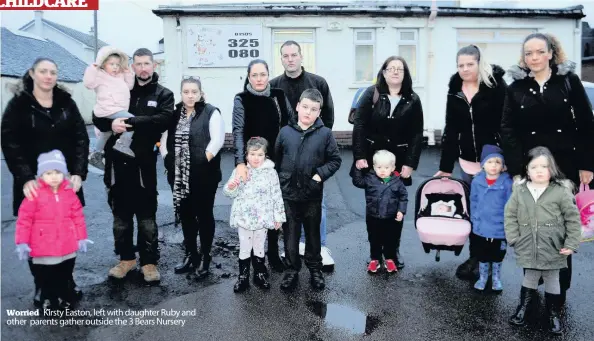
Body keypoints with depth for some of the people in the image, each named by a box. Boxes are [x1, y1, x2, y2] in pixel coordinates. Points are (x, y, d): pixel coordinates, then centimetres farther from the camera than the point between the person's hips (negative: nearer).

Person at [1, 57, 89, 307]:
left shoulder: (66, 102, 4)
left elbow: (81, 138, -1)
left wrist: (79, 172, -13)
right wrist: (25, 178, -21)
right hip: (34, 183, -2)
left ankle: (67, 280, 26)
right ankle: (41, 285, 23)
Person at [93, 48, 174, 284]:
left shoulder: (163, 94, 3)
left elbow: (164, 120, -15)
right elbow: (98, 116, 6)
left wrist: (131, 121, -23)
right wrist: (110, 123, -17)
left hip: (143, 164, -3)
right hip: (117, 162, 3)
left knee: (146, 216, 6)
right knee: (121, 215, 13)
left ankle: (149, 262, 18)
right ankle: (126, 258, 28)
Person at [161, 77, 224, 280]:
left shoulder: (211, 113, -5)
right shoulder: (174, 113, 11)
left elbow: (217, 140, -14)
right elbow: (165, 137, 16)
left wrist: (204, 161, -17)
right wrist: (167, 160, 6)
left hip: (203, 175, -5)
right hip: (179, 176, 6)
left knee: (204, 215, 5)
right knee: (185, 215, 14)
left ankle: (205, 258, 17)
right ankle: (191, 255, 29)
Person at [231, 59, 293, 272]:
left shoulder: (279, 96, 4)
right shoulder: (241, 100, -5)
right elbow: (238, 132, -15)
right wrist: (240, 163, -27)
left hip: (277, 162, 3)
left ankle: (273, 253, 24)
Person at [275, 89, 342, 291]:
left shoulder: (325, 133, -6)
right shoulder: (285, 132, -1)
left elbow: (335, 160, -1)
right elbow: (276, 159, 8)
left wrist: (320, 175, -13)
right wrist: (280, 180, 3)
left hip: (313, 195, -1)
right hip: (288, 194, 1)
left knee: (313, 234, 16)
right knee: (290, 234, 11)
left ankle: (315, 269, 33)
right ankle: (292, 270, 27)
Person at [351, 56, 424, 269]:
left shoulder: (413, 100, 3)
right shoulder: (371, 94, 0)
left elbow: (417, 135, 0)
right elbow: (359, 125, -6)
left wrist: (410, 163, -8)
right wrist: (360, 156, -13)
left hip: (399, 162, 1)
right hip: (372, 159, -1)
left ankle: (394, 250, 22)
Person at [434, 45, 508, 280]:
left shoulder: (496, 86, -8)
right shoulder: (455, 91, 5)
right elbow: (451, 130, 7)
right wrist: (445, 166, 5)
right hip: (467, 160, 4)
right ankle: (475, 256, 26)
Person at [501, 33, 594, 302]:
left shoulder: (569, 81, 1)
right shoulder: (516, 88, 2)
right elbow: (508, 131, -3)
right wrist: (515, 171, -11)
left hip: (565, 165, 0)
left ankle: (560, 287, 23)